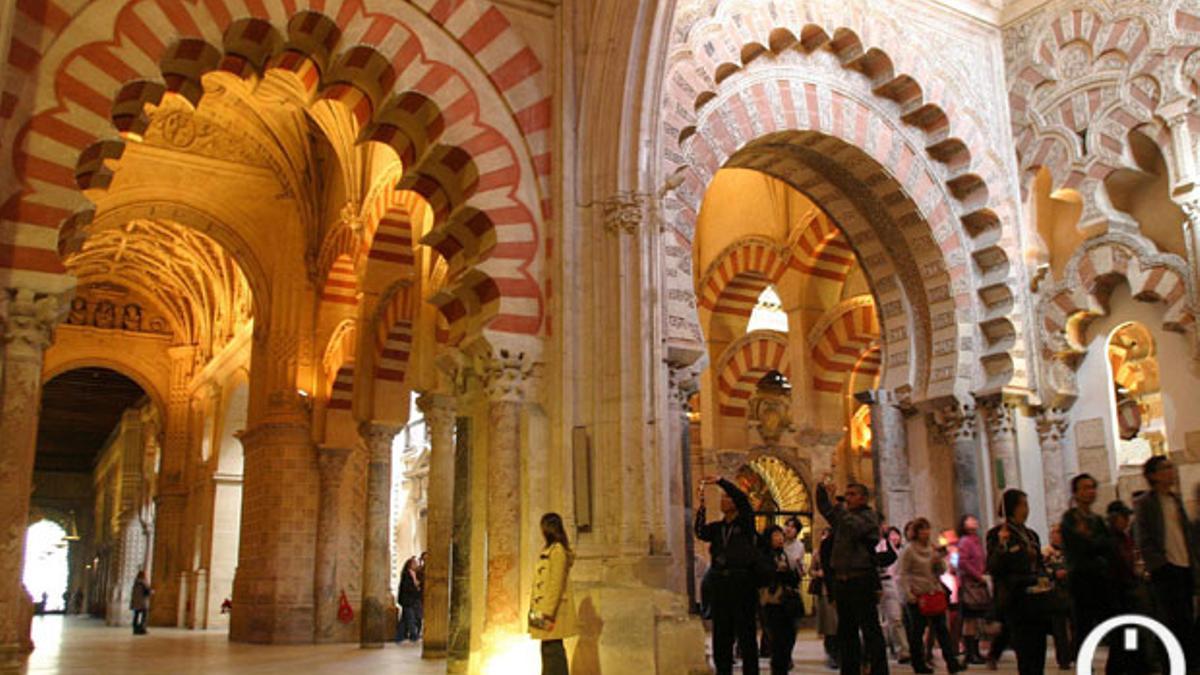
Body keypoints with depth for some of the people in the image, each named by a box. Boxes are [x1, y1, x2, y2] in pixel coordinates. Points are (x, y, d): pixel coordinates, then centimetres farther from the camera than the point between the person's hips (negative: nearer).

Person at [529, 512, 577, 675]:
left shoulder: (557, 550, -12)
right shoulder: (549, 550, 17)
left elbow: (556, 584, -18)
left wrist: (547, 613, -20)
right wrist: (537, 610, 16)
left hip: (552, 610, -10)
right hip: (545, 608, 10)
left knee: (552, 649, -10)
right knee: (549, 649, 11)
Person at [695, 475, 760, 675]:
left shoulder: (745, 523, 1)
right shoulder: (717, 527, 15)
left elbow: (742, 498, -15)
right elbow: (701, 533, -5)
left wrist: (720, 481, -14)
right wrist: (701, 507, -12)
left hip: (743, 583, -5)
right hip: (720, 585, 5)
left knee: (746, 633, -3)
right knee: (721, 634, 9)